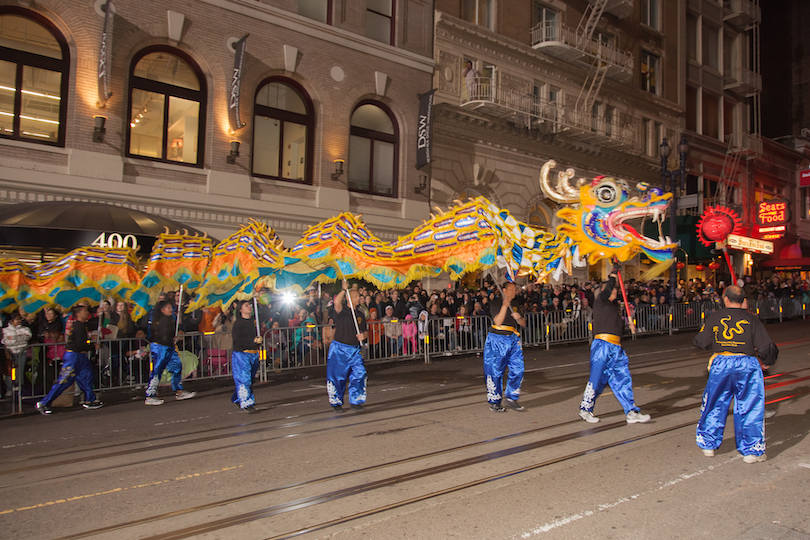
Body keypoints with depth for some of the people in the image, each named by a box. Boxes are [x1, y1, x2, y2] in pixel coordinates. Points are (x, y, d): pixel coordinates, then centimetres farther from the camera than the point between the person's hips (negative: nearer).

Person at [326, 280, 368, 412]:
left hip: (355, 350, 5)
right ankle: (336, 403, 18)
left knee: (359, 374, -5)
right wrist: (344, 289, -24)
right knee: (337, 377, 1)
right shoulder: (341, 311, -4)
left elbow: (364, 331, 20)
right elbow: (337, 302, -28)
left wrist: (363, 336, -2)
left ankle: (355, 401, 10)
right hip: (339, 348, -5)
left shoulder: (360, 315, 13)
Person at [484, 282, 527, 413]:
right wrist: (505, 306, -23)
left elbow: (523, 324, 14)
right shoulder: (495, 303, -3)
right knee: (496, 371, -1)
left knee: (518, 370, -1)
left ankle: (511, 398, 15)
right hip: (497, 340, -6)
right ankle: (494, 402, 10)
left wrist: (519, 317, -8)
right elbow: (498, 321, -15)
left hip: (514, 340, 6)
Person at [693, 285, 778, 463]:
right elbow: (767, 348, -2)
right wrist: (768, 361, 18)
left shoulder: (715, 317, 1)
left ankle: (708, 444, 24)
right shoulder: (751, 319, -2)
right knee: (749, 408, 7)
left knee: (715, 405, 14)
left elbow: (701, 342, 8)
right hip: (747, 364, -1)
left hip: (721, 363, 1)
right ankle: (751, 451, 13)